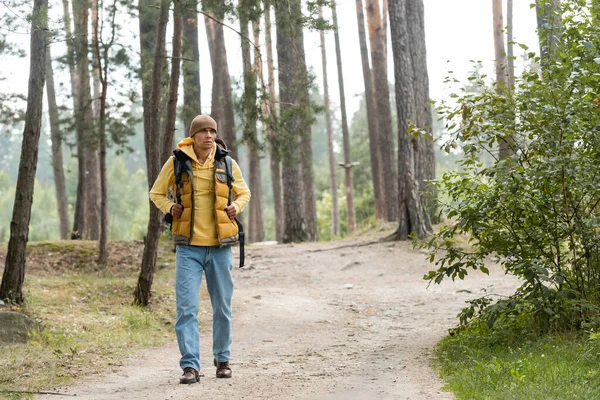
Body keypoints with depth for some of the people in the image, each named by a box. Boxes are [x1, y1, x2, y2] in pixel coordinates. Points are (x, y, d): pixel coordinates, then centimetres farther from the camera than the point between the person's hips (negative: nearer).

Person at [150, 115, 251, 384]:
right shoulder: (177, 162, -2)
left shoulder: (227, 163, 3)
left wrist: (237, 206, -1)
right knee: (186, 307, -11)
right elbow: (157, 193, 10)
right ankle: (190, 366, -10)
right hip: (189, 247, -2)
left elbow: (243, 192, 19)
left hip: (220, 247, 2)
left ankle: (222, 359, 27)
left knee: (222, 306, 11)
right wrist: (170, 208, -9)